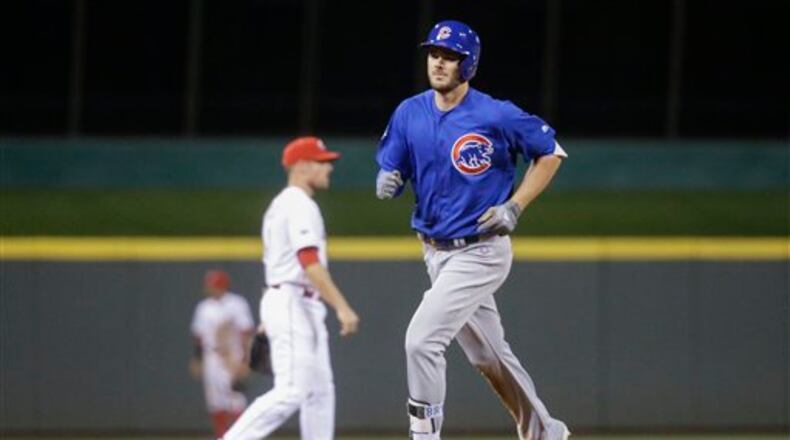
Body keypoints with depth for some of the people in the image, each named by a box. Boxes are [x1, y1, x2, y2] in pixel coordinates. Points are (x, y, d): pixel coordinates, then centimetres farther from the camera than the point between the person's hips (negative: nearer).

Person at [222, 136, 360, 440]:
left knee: (320, 391, 10)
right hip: (294, 304, -11)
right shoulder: (300, 205, -13)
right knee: (290, 392, -15)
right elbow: (310, 263, -24)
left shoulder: (280, 205, 19)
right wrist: (341, 307, -30)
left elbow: (275, 265, 22)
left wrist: (267, 320, 24)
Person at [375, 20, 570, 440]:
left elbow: (551, 153, -4)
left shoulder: (496, 116, -15)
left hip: (480, 252, -7)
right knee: (488, 355, 17)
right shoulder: (409, 114, 1)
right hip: (436, 253, 7)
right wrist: (387, 181, -18)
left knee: (422, 340, -19)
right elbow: (389, 169, 7)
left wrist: (514, 207, -12)